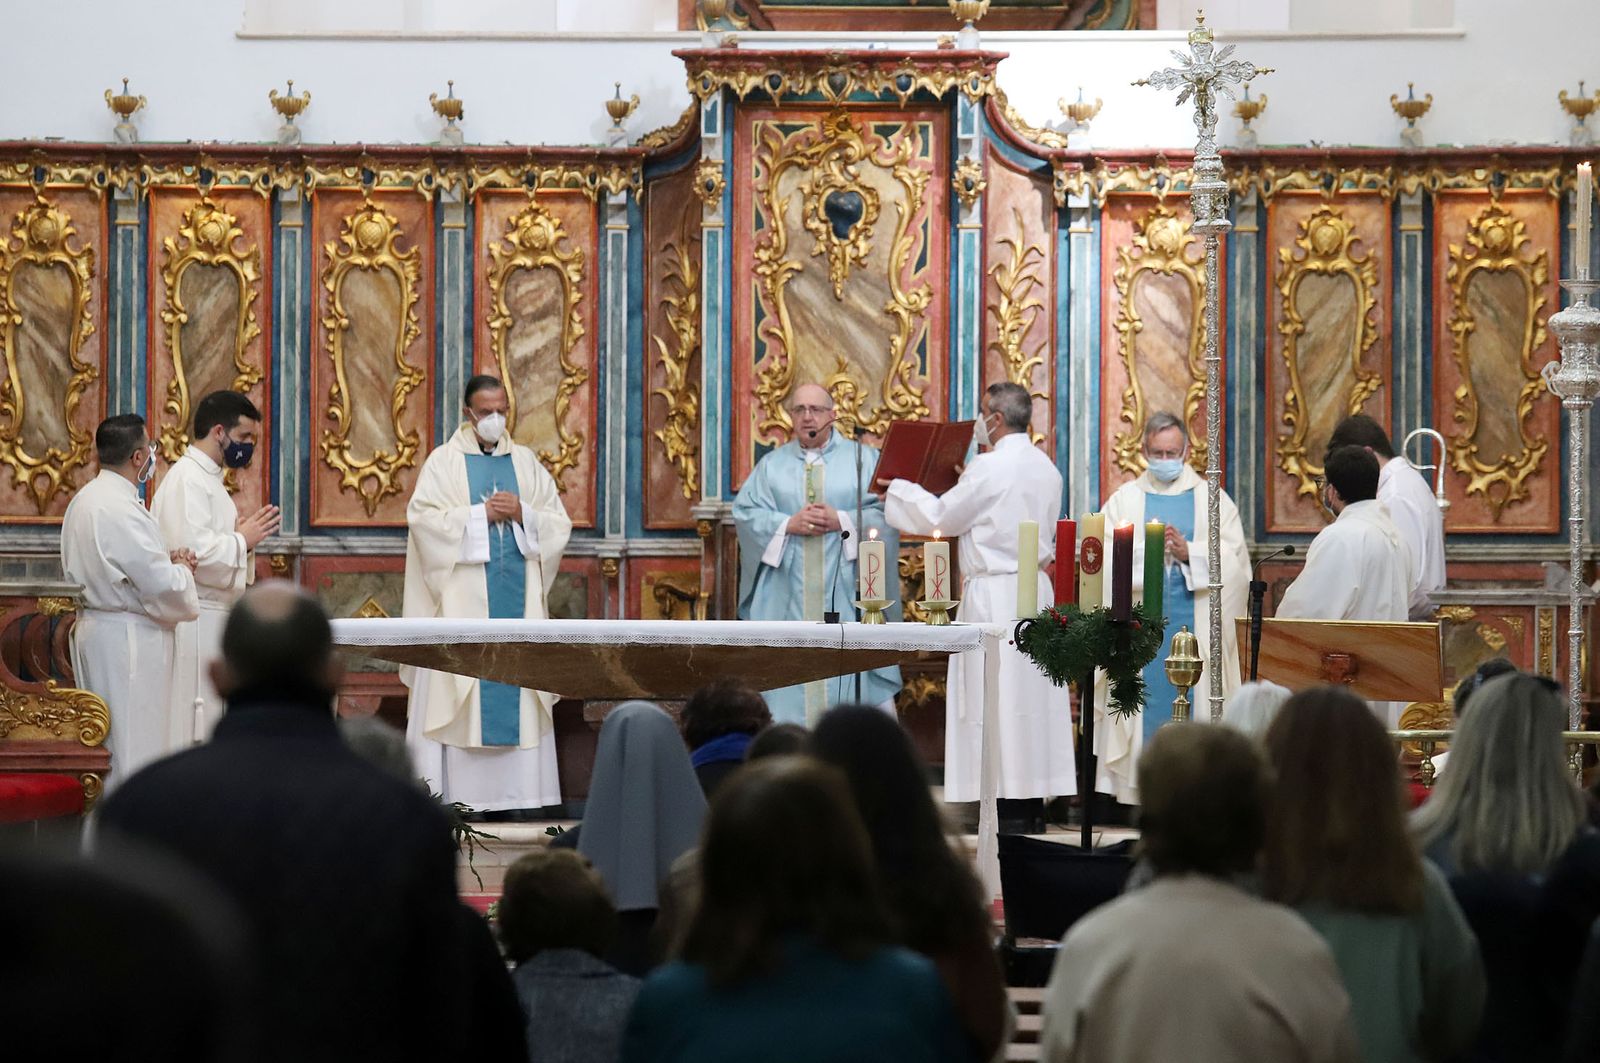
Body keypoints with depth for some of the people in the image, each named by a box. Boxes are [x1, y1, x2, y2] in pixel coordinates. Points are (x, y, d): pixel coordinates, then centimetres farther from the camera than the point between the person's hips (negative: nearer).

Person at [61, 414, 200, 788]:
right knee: (134, 742, -5)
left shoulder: (83, 500, 11)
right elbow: (162, 586, -22)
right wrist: (181, 570, 0)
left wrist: (167, 561, 8)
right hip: (128, 639, -10)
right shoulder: (121, 510, -21)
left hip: (95, 627, 10)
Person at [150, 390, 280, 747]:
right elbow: (192, 552, -24)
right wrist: (243, 541, -10)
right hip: (194, 624, -11)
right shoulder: (187, 480, -13)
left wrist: (242, 540, 5)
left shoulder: (208, 480, 19)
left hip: (213, 622, 11)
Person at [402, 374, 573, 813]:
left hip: (517, 595, 3)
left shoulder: (524, 461, 14)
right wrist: (481, 513, -12)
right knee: (459, 685, -7)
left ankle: (512, 790, 0)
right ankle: (453, 789, -7)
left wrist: (521, 513, -8)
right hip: (462, 599, -3)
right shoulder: (444, 461, 4)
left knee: (516, 688, -1)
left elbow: (559, 522, 10)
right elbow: (423, 517, -9)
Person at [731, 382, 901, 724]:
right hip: (787, 598, 1)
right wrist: (788, 524, -11)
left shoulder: (863, 458, 9)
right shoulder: (771, 465, 14)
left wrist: (841, 521, -15)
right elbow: (745, 513, 4)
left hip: (844, 591, -1)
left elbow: (885, 513, -2)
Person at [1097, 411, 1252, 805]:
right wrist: (1146, 549, -16)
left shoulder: (1213, 501, 10)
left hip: (1195, 621, 0)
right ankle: (1141, 793, -3)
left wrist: (1190, 553, -14)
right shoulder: (1124, 500, 11)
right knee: (1146, 700, -5)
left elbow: (1233, 560, 1)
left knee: (1192, 697, -5)